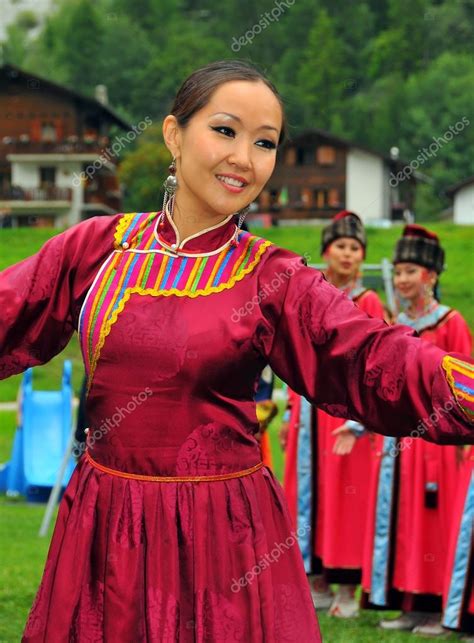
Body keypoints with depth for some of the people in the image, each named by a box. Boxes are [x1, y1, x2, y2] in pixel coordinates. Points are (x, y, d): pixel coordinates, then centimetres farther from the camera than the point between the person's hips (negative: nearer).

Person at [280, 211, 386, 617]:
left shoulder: (369, 304, -4)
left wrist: (358, 421, -17)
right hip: (310, 409, 5)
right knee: (309, 491, 7)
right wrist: (293, 412, 9)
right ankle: (317, 582, 16)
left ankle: (347, 587, 5)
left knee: (347, 493, -2)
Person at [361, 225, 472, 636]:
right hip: (398, 437, 7)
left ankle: (437, 608, 3)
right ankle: (410, 606, 13)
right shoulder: (396, 326, 13)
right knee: (398, 521, 7)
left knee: (434, 522, -3)